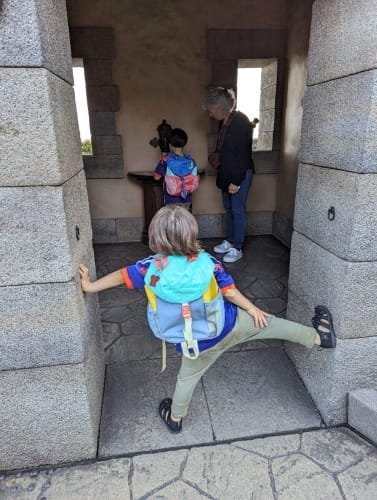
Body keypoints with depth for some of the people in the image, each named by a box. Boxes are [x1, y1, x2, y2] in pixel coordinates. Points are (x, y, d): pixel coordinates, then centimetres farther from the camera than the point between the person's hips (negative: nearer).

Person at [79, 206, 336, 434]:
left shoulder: (152, 266, -19)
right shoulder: (208, 262, -17)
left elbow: (122, 275, -8)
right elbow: (230, 293, -10)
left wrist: (90, 285, 7)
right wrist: (254, 310, 5)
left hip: (196, 343, 2)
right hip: (229, 326, -1)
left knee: (187, 377, 26)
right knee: (267, 322, 19)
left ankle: (175, 418, 51)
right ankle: (318, 336, 33)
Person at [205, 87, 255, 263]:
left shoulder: (240, 122, -19)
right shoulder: (225, 122, 7)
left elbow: (243, 154, -21)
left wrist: (236, 181, -21)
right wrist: (216, 157, 6)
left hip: (240, 174, -9)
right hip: (227, 173, 9)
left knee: (238, 210, 0)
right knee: (229, 209, 16)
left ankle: (237, 248, 11)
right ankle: (230, 241, 30)